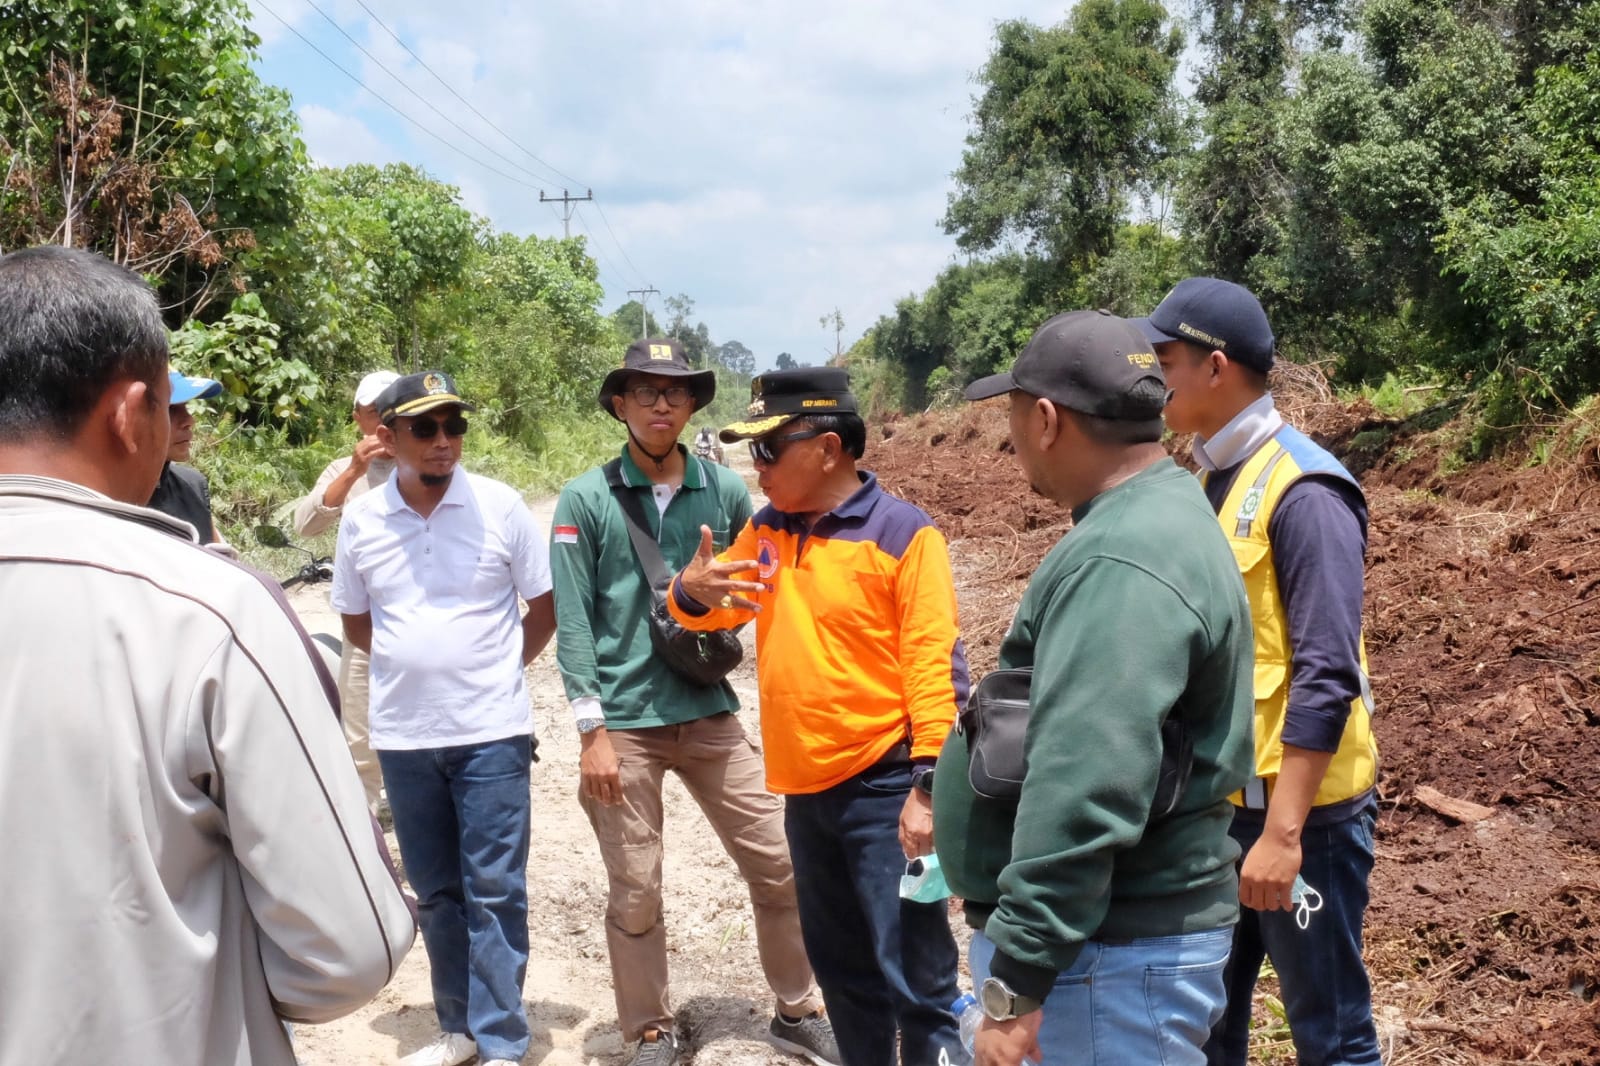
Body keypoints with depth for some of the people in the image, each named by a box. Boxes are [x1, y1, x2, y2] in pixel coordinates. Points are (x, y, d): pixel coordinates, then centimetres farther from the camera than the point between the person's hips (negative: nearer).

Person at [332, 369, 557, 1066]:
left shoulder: (499, 506, -7)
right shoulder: (360, 519, 0)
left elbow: (546, 605, 3)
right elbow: (355, 622, 13)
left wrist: (491, 669, 5)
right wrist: (418, 663, 6)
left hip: (491, 730, -3)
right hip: (403, 736, 3)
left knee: (493, 891, 1)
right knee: (435, 892, 14)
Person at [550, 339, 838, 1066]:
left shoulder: (725, 490, 2)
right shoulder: (584, 500, -5)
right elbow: (573, 623, -6)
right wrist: (593, 731, -10)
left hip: (709, 712, 3)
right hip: (625, 721, -2)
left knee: (776, 865, 8)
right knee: (636, 894, 8)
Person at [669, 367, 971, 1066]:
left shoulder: (903, 534, -11)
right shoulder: (765, 529, 7)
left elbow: (934, 668, -14)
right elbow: (716, 609, 16)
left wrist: (927, 785, -19)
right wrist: (693, 591, -8)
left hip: (883, 786, -6)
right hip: (804, 788, 7)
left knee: (915, 980, 0)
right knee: (841, 968, 20)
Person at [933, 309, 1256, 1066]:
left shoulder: (1123, 564, -24)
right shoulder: (1141, 522, 10)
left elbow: (1083, 799, -30)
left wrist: (1014, 983, -25)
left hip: (1111, 956, -10)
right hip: (1090, 930, 10)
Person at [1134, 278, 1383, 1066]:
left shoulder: (1303, 489, -16)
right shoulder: (1210, 481, 9)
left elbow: (1325, 678, -21)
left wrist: (1283, 830, -23)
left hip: (1297, 808, -8)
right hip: (1216, 801, 8)